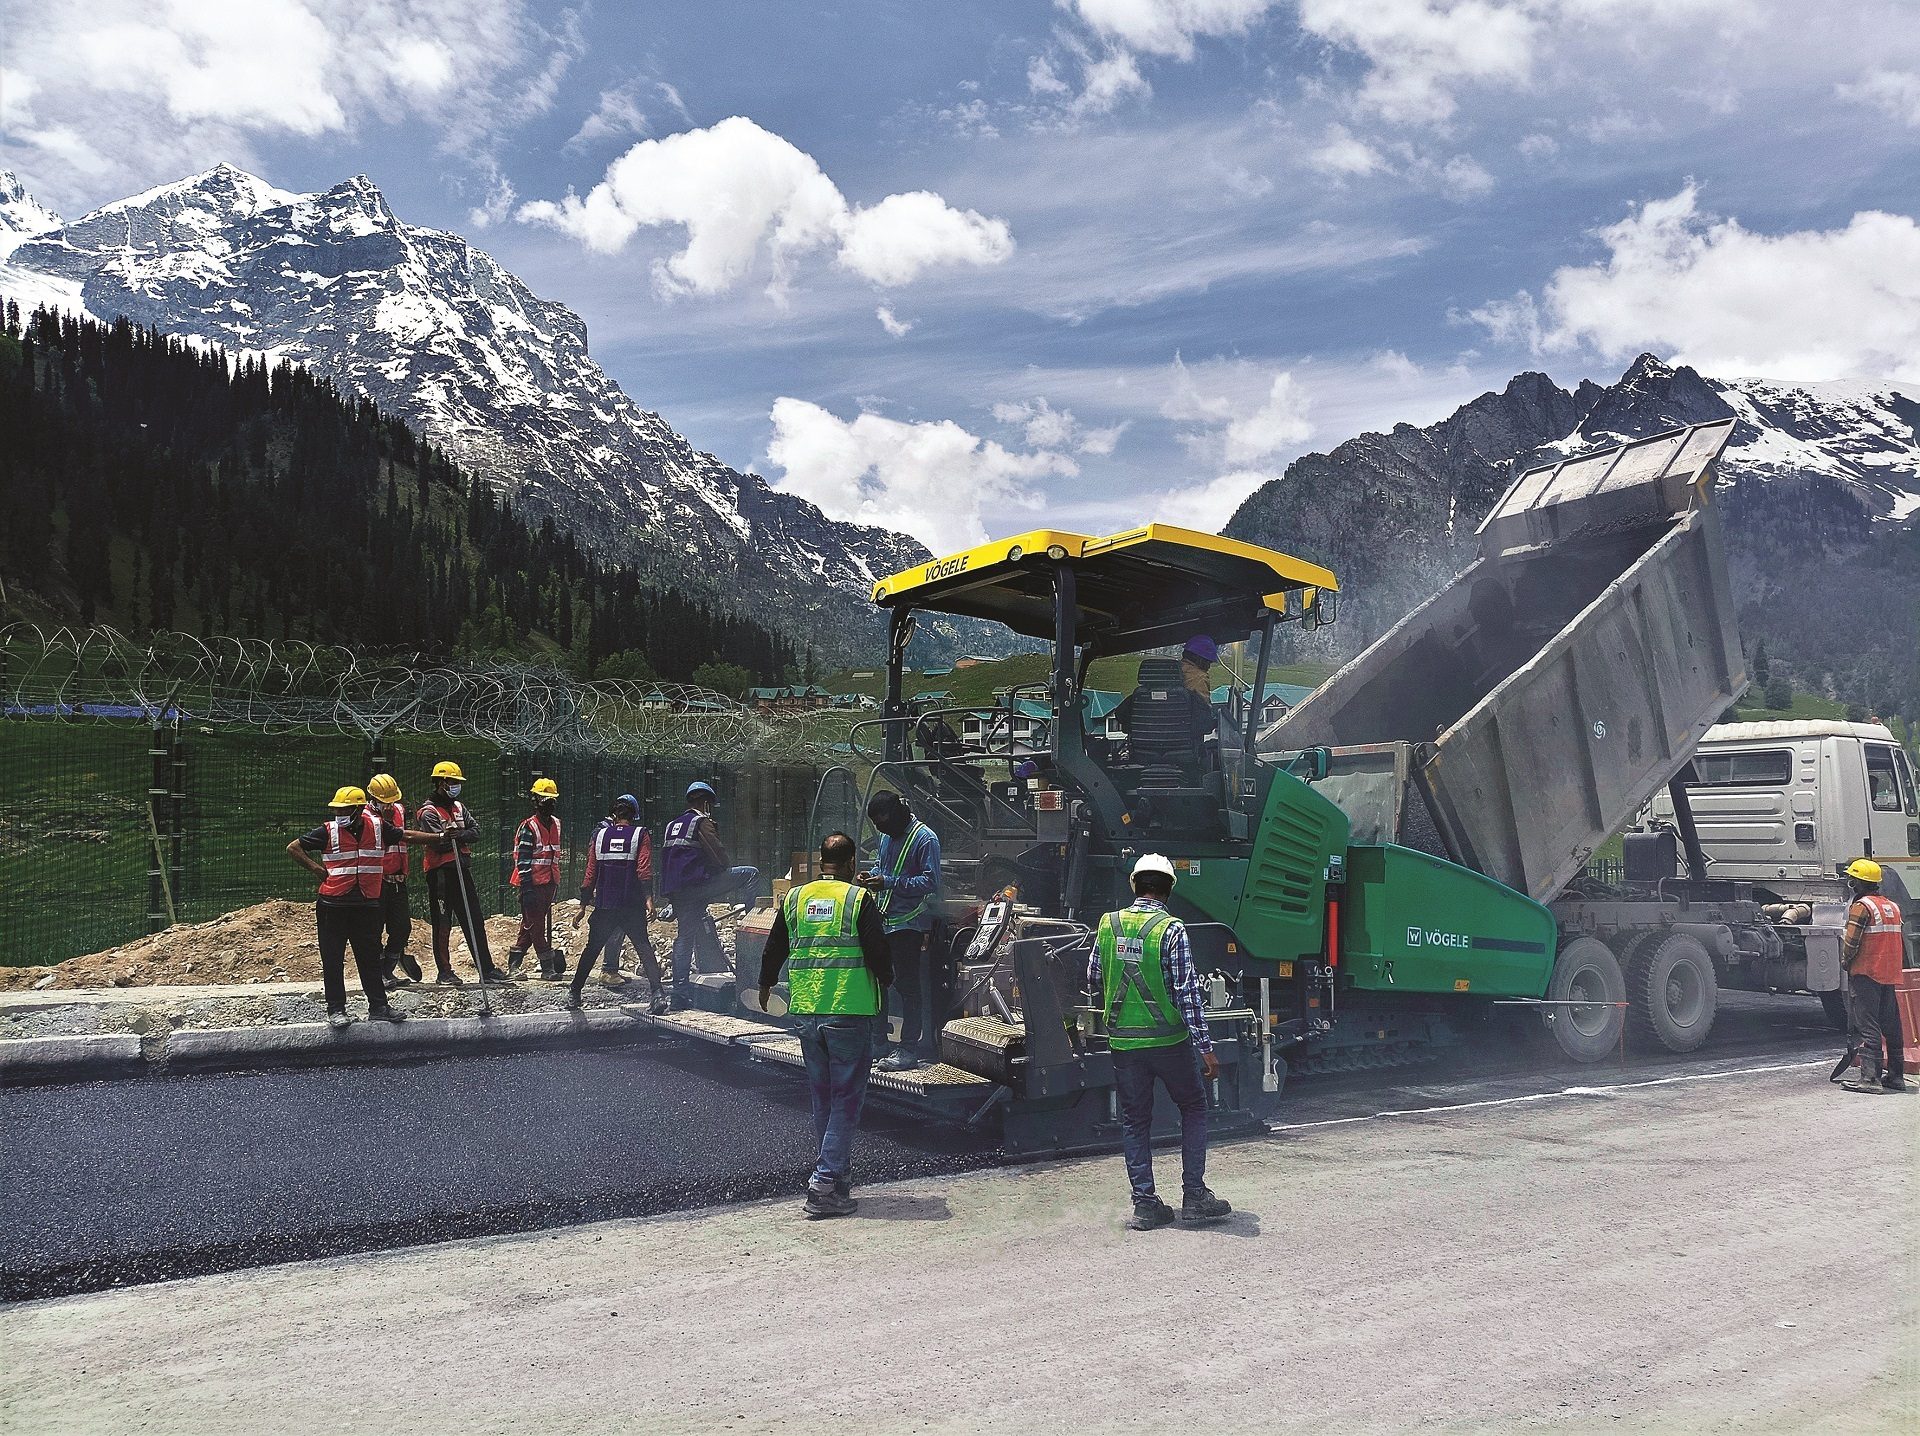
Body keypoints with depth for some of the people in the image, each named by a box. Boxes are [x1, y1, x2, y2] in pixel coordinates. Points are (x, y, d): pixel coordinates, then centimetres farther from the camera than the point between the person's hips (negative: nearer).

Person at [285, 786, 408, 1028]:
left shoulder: (378, 828, 1)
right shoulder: (328, 831, -5)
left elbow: (405, 836, 14)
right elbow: (293, 848, 2)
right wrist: (316, 869, -6)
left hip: (367, 905, 2)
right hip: (333, 906, -2)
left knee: (370, 957, 10)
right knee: (333, 960, 3)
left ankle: (378, 1006, 18)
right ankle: (335, 1010, 11)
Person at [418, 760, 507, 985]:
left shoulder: (459, 807, 16)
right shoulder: (429, 812, -7)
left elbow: (475, 830, 4)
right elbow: (438, 842, -19)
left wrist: (457, 836, -12)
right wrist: (463, 836, -11)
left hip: (462, 870, 7)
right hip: (440, 872, -7)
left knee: (475, 921, 7)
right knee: (443, 924, 0)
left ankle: (486, 969, 10)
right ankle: (444, 972, 9)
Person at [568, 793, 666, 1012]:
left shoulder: (600, 835, 8)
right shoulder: (641, 835, 1)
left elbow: (591, 873, 8)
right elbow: (644, 869, -11)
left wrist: (583, 905, 12)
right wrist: (648, 899, -14)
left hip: (604, 905, 2)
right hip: (632, 907, -2)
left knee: (592, 948, 15)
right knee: (643, 947, 2)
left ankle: (574, 993, 21)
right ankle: (658, 994, -8)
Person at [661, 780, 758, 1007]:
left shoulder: (673, 825, 23)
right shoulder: (702, 822, -2)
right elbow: (719, 855, -11)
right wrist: (728, 869, 11)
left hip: (674, 891, 8)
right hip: (696, 885, -8)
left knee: (684, 938, 14)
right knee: (751, 874, -4)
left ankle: (680, 996, 12)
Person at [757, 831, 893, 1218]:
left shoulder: (794, 899, 6)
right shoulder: (859, 900, -8)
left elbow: (773, 950, 16)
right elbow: (878, 951, -10)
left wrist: (765, 985, 35)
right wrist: (888, 983, 12)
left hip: (805, 1013, 5)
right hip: (850, 1012, -5)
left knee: (821, 1097, 18)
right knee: (846, 1099, 1)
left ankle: (837, 1168, 28)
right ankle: (825, 1185, -4)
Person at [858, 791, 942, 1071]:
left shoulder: (925, 838, -12)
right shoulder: (887, 837, 14)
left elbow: (931, 882, -19)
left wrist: (889, 883, -24)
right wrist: (871, 876, 5)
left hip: (909, 924, -8)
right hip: (883, 920, 8)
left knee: (909, 986, -3)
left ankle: (909, 1050, 3)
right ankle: (878, 1041, 25)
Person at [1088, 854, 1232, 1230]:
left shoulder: (1108, 925, 2)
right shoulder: (1171, 930, -11)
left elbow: (1094, 980, 10)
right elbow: (1187, 992, -13)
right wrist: (1205, 1047, -10)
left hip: (1123, 1041, 3)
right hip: (1169, 1040, -3)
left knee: (1134, 1120, 12)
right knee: (1194, 1108, 15)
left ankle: (1144, 1203, 12)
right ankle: (1194, 1195, 13)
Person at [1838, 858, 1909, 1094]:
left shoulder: (1862, 906, -13)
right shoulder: (1892, 906, 13)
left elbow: (1851, 942, -16)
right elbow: (1900, 942, 17)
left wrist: (1846, 961, 0)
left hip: (1865, 974, -8)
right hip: (1890, 976, 8)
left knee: (1867, 1025, -7)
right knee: (1891, 1024, 13)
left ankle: (1870, 1077, -10)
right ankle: (1896, 1075, 19)